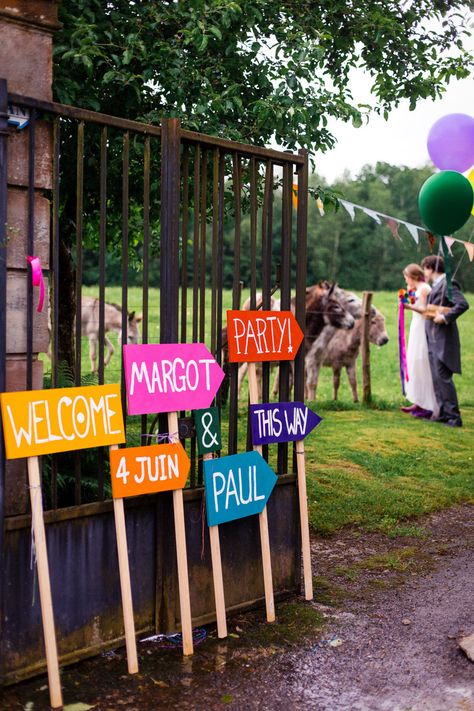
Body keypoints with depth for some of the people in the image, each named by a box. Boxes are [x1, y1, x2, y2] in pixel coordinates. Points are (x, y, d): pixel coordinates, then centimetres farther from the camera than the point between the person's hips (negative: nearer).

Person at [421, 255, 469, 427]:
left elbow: (463, 304, -23)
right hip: (433, 341, 10)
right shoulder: (436, 286, 17)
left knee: (443, 377, -9)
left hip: (443, 340, -10)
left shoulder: (447, 284, -13)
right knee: (436, 378, 13)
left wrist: (445, 318, -22)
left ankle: (454, 416, -3)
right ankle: (443, 413, 20)